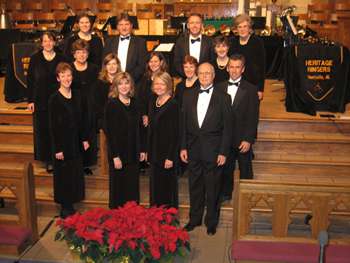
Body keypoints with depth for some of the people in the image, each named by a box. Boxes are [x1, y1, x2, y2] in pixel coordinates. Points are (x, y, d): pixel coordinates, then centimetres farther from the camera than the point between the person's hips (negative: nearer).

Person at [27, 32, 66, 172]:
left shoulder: (61, 58, 3)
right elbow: (30, 80, 2)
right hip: (40, 101, 0)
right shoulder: (35, 58, 1)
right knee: (43, 130, 4)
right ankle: (47, 160, 15)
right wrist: (30, 100, -4)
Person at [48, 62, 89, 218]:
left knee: (75, 173, 13)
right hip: (62, 142, -6)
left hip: (75, 140, 6)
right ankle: (65, 208, 19)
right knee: (64, 175, 5)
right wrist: (57, 149, -14)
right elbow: (53, 126, -13)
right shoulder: (55, 99, -13)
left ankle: (71, 206, 28)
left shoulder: (76, 95, 3)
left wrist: (84, 139, 8)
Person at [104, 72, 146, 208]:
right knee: (119, 187, 5)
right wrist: (115, 156, -15)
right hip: (119, 152, -5)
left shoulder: (135, 103, 8)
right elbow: (109, 132, -11)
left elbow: (140, 128, 11)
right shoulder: (112, 105, -8)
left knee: (133, 187, 10)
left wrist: (142, 149, 8)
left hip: (133, 153, 5)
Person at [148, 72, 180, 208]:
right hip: (154, 152, 7)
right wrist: (148, 151, 12)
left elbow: (175, 133, -15)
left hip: (167, 153, -7)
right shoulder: (153, 103, 10)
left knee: (167, 187, 4)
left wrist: (170, 157, -17)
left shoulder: (173, 105, -13)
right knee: (155, 186, 14)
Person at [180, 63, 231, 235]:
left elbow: (227, 127, -4)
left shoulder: (223, 98, -3)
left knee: (213, 189, 7)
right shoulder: (189, 96, 7)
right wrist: (183, 147, 2)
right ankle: (194, 219, 30)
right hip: (193, 149, 3)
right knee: (195, 187, 14)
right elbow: (184, 123, 7)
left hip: (213, 150, -3)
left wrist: (223, 152, -9)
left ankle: (211, 222, 24)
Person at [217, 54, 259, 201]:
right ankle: (225, 193, 33)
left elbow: (253, 117, -8)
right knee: (226, 168, 15)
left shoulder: (250, 90, -4)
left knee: (245, 170, 9)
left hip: (243, 139, -3)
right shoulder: (219, 88, 5)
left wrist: (248, 139, -14)